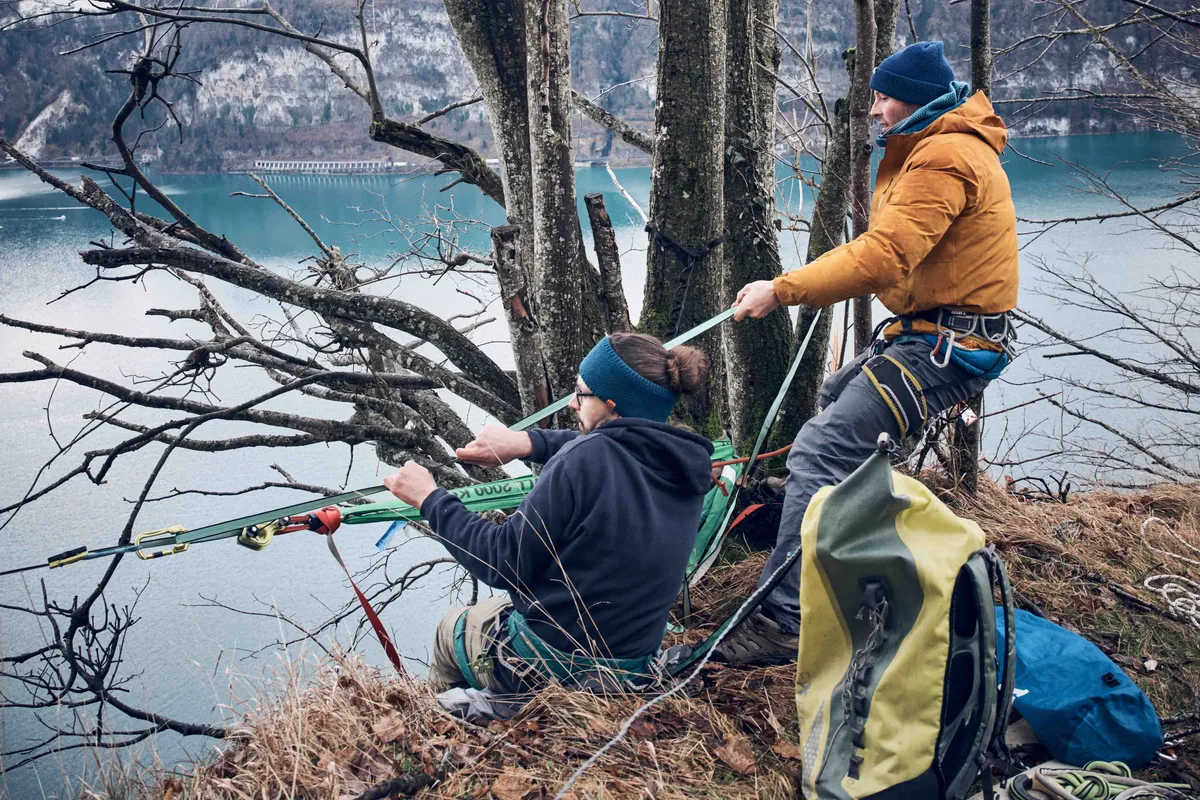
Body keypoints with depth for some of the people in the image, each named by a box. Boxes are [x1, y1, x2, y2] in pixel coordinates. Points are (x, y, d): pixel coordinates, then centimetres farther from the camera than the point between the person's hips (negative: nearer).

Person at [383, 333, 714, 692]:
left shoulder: (583, 461, -27)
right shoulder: (685, 465, -6)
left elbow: (502, 563, -21)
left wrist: (430, 499, -10)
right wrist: (529, 442, 6)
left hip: (544, 669, -7)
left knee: (452, 628, 26)